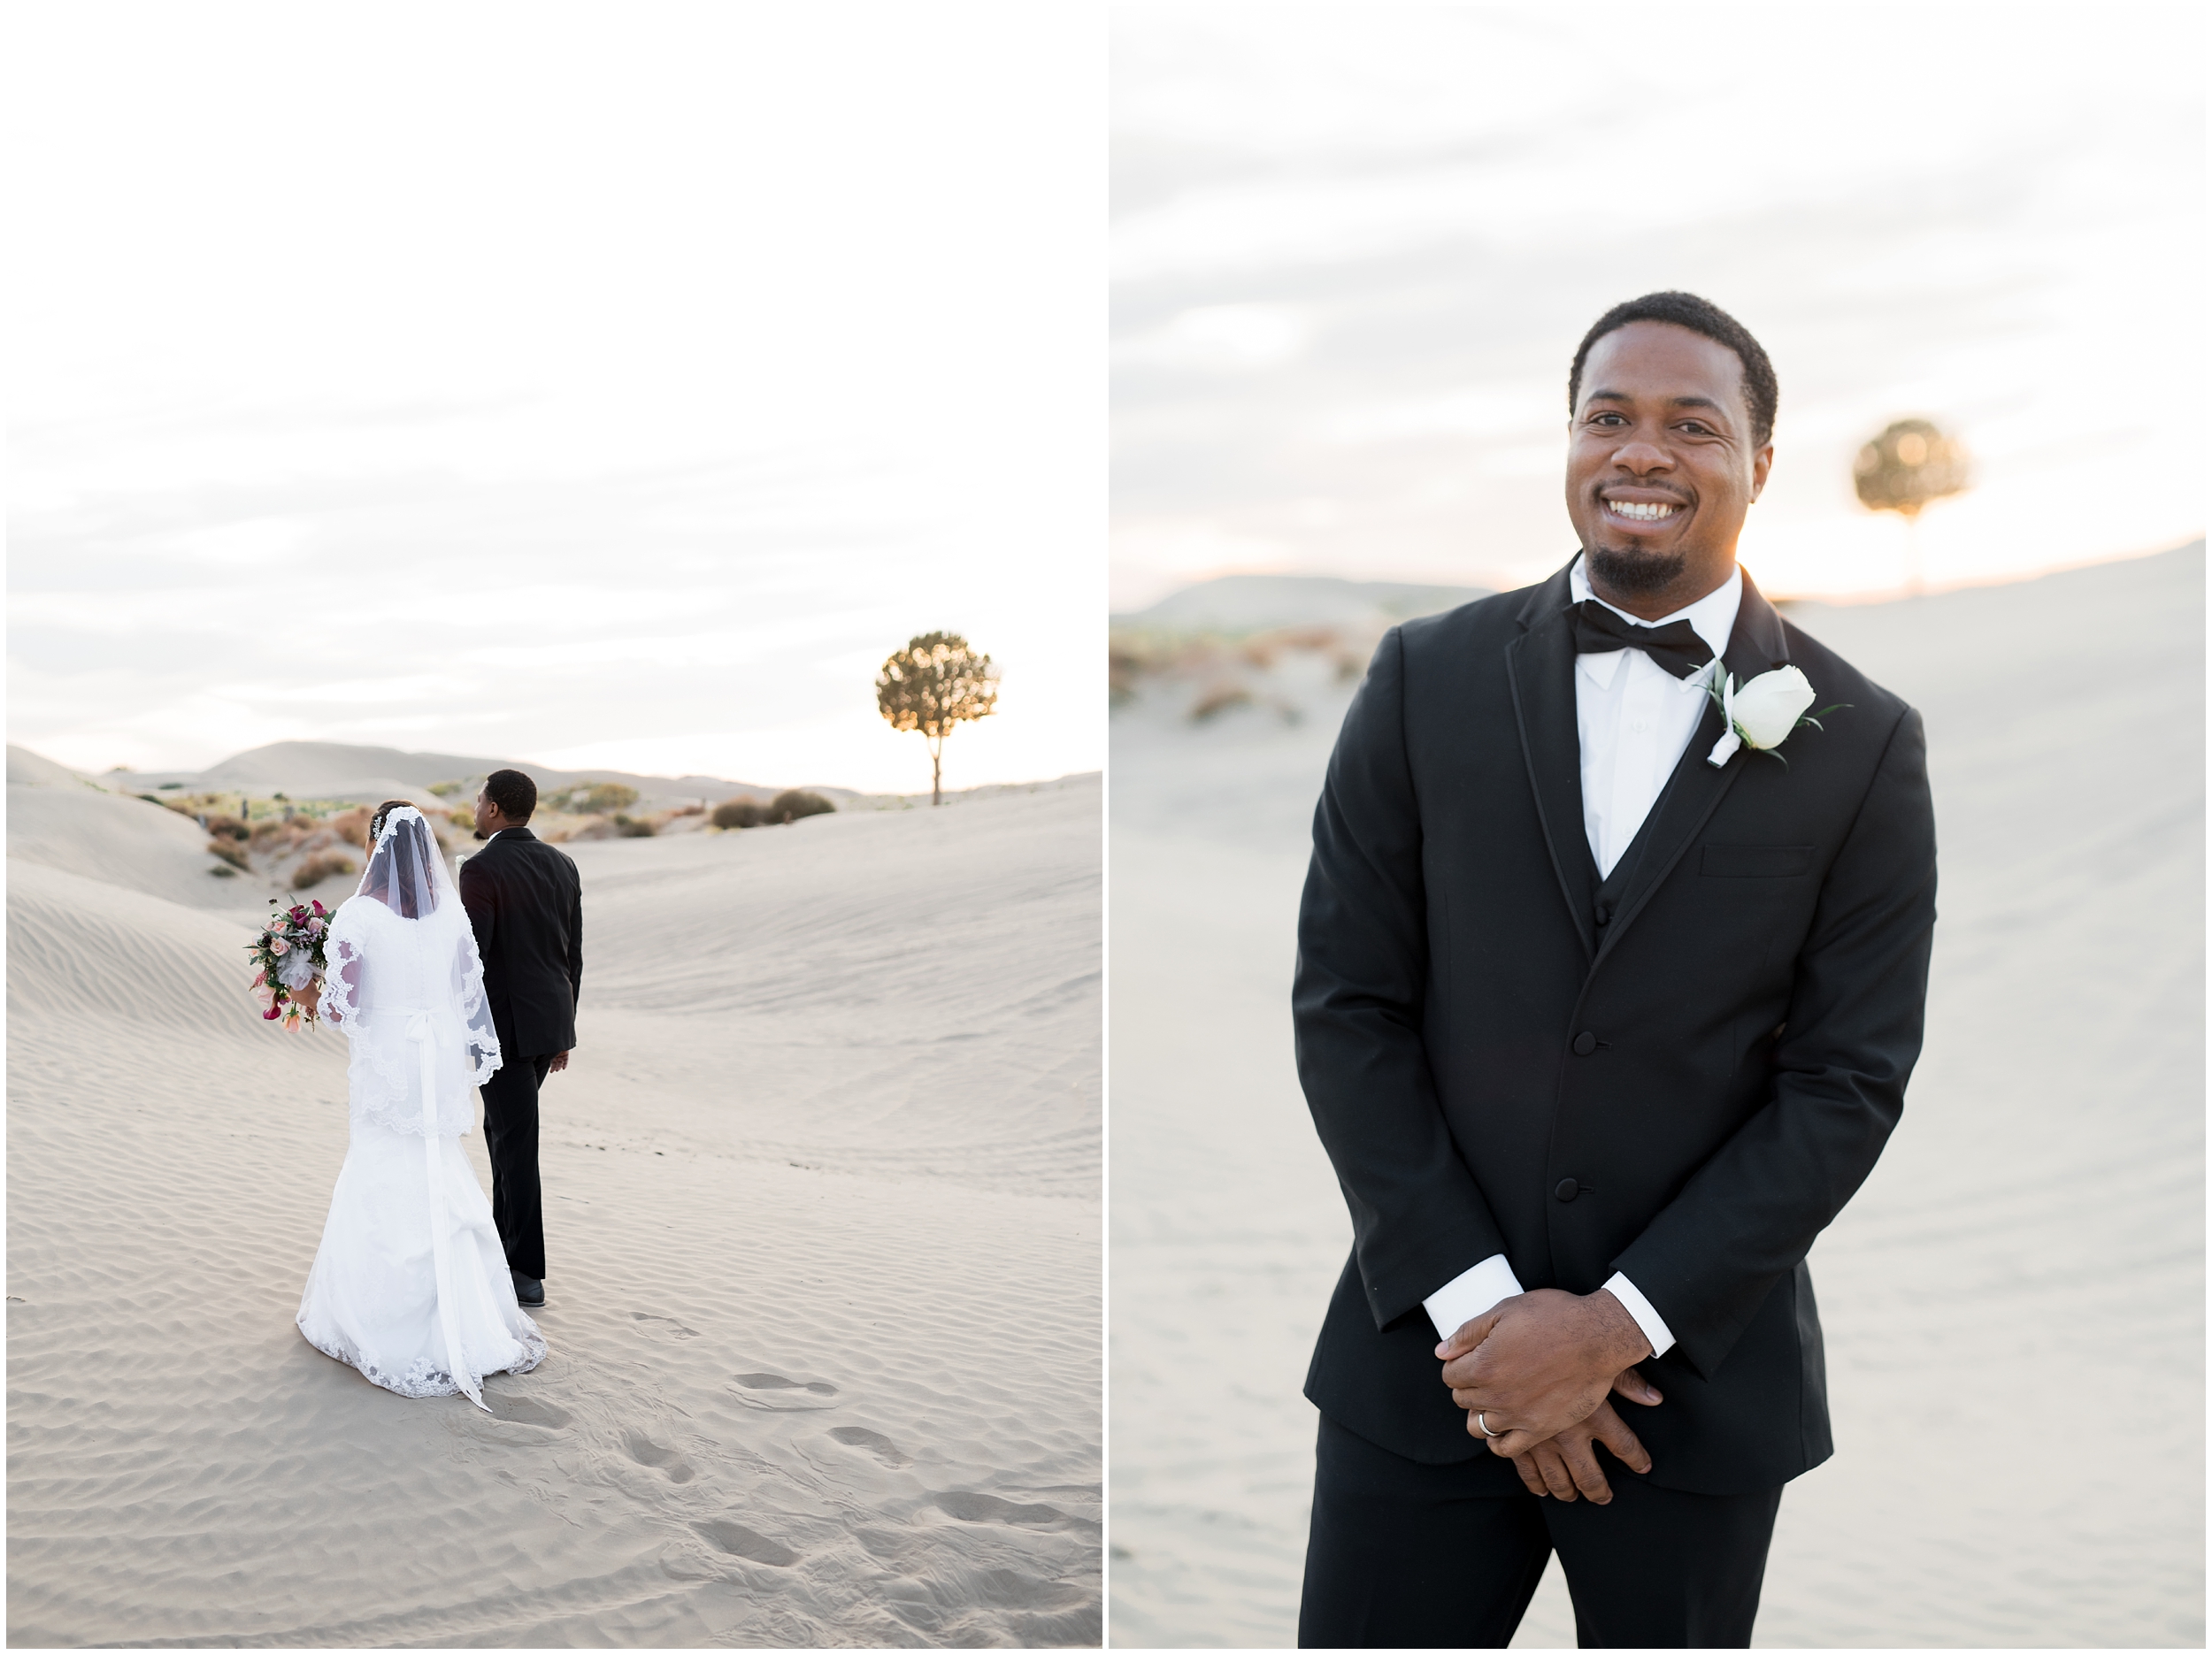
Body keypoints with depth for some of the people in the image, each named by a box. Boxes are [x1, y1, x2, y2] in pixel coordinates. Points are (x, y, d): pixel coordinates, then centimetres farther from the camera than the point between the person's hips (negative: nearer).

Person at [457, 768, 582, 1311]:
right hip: (551, 1021, 7)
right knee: (505, 1129, 21)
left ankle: (526, 1273, 4)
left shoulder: (481, 869, -15)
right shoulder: (562, 865, 7)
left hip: (504, 1025, -7)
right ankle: (503, 1239, 29)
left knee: (517, 1143, -2)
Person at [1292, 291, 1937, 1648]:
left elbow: (1849, 1083, -5)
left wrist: (1618, 1326, -11)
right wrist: (1473, 1302, -9)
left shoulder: (1864, 746, -2)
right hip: (1428, 1353, 1)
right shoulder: (1427, 681, 1)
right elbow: (1345, 1004, -2)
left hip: (1700, 1374, 0)